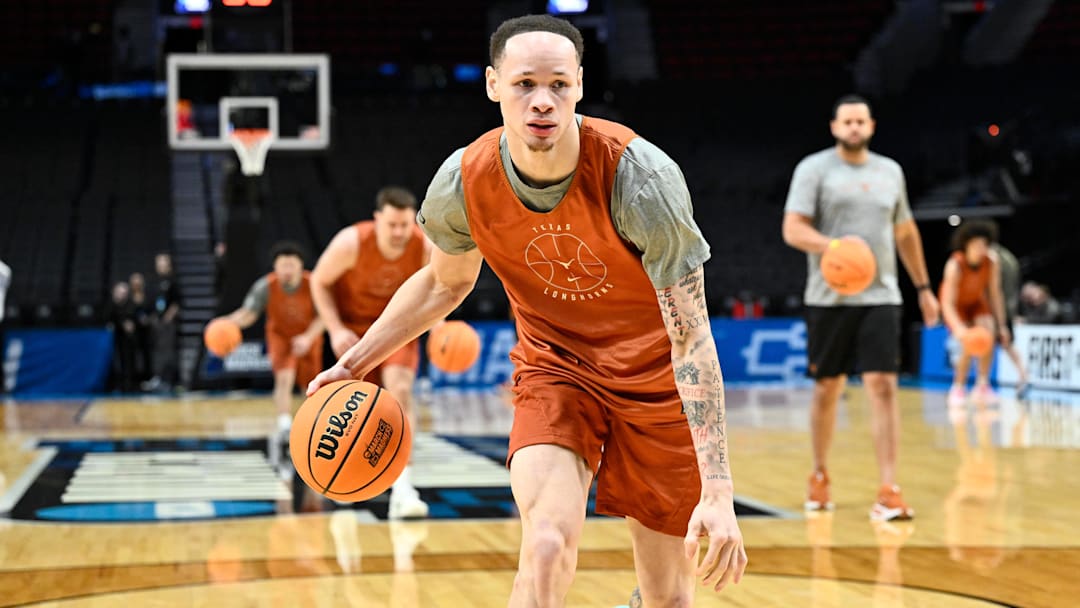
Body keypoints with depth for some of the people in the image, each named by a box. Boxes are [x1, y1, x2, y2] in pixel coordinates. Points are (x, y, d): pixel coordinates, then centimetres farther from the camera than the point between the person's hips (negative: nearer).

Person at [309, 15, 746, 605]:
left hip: (654, 377, -1)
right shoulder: (462, 181, -17)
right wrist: (356, 362, 2)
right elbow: (446, 281, 8)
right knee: (546, 547, -25)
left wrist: (718, 491, -33)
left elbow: (691, 338, -28)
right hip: (554, 367, 1)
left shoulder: (640, 176, -28)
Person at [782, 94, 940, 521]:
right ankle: (820, 477, 27)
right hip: (829, 298, -2)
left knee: (883, 386, -9)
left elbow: (905, 232, 22)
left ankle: (888, 491, -11)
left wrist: (924, 287, 21)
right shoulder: (814, 169, -2)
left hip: (881, 297, 2)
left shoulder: (890, 171, 12)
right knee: (827, 388, 8)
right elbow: (793, 229, -11)